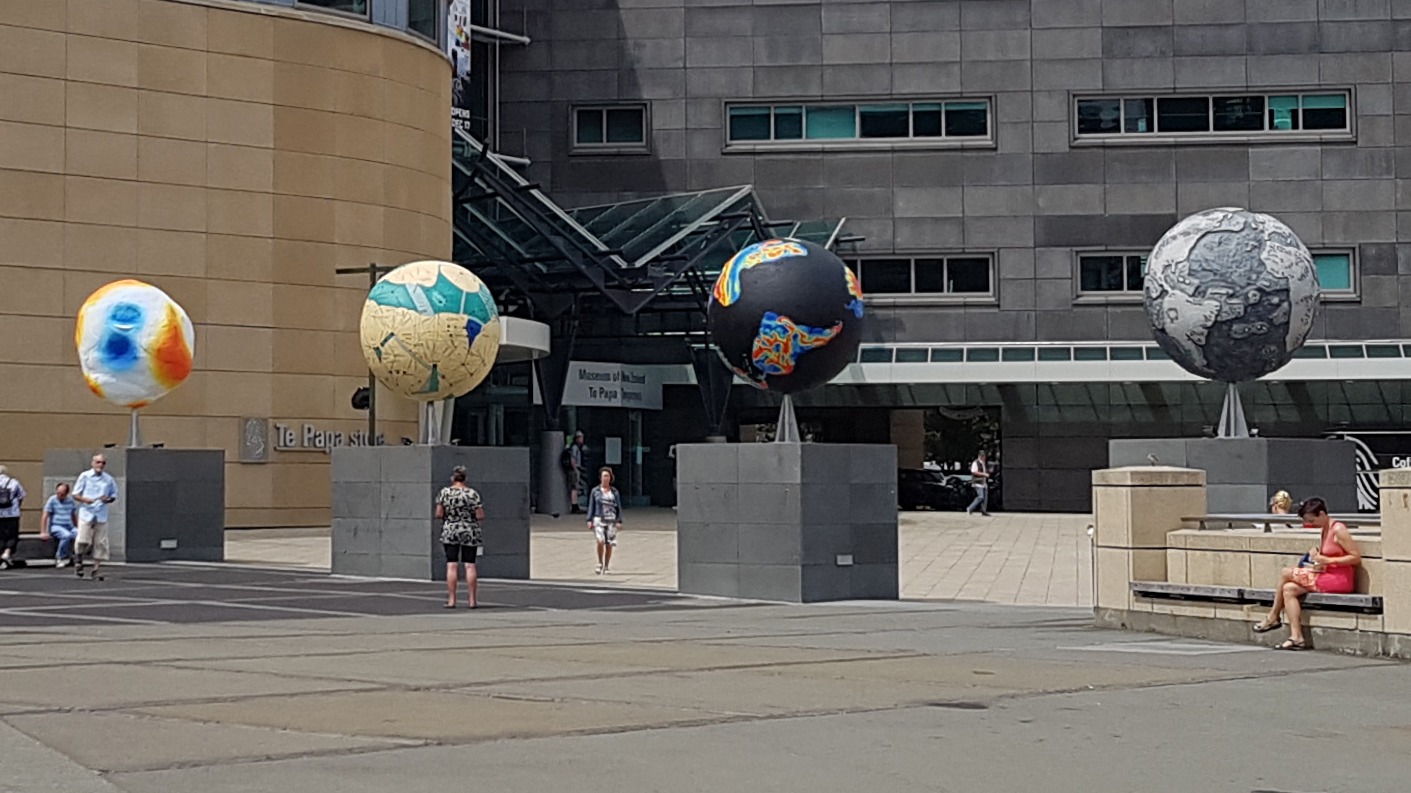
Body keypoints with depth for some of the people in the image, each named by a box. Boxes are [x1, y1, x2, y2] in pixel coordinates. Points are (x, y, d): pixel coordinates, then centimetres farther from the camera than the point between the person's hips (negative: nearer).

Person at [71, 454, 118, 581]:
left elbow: (114, 495, 17)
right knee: (82, 541, -9)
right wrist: (85, 499, -15)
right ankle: (78, 562, 19)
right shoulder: (85, 476, 2)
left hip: (101, 516, 2)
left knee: (100, 543, -1)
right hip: (86, 513, -2)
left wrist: (108, 499, -6)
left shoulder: (109, 479, 8)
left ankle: (97, 570, 6)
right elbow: (75, 495, 5)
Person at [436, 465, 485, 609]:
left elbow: (438, 514, -5)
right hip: (470, 533, 0)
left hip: (450, 532, 0)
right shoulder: (472, 494, -5)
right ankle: (472, 600, 3)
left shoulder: (445, 492, -3)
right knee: (470, 565, 3)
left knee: (451, 566, 0)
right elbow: (480, 516, -7)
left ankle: (451, 600, -2)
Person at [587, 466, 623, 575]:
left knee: (609, 545, 0)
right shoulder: (595, 491, 5)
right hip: (599, 520, -2)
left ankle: (606, 567, 11)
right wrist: (589, 520, 0)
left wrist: (619, 521, 0)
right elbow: (591, 506, 7)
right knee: (600, 541, -20)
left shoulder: (614, 492, 8)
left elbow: (618, 507, 9)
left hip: (611, 521, 2)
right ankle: (600, 564, -3)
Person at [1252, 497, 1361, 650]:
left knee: (1285, 573, -9)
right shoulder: (1325, 531, 14)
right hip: (1327, 577, 9)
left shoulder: (1338, 530, -14)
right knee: (1288, 589, -5)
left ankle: (1273, 617, 6)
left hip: (1339, 580, -9)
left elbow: (1356, 558, -17)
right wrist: (1316, 553, 5)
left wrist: (1328, 560, -19)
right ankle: (1296, 638, -11)